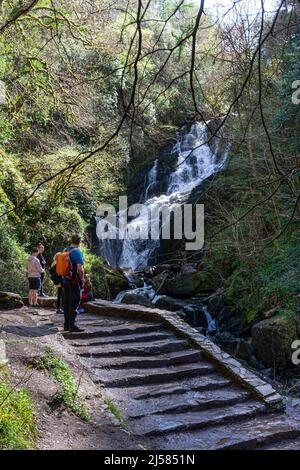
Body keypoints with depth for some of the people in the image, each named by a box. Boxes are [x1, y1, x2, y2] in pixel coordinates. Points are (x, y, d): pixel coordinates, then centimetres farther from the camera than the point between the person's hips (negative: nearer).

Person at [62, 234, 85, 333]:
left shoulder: (65, 251, 9)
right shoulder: (77, 252, -14)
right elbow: (80, 269, -21)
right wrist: (82, 280, -9)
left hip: (65, 281, 7)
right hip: (74, 282, -7)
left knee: (66, 303, 12)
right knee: (74, 303, -4)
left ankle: (66, 325, 19)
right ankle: (72, 326, -4)